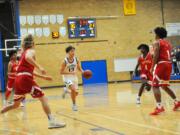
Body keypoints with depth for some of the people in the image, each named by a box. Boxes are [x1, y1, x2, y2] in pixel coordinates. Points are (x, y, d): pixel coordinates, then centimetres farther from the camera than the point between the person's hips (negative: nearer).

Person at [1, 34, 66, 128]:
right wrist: (40, 67, -26)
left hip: (19, 79, 8)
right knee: (43, 98, -7)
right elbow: (28, 57, -25)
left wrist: (43, 77, 31)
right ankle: (52, 122, -15)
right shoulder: (31, 51, 2)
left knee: (16, 105, 21)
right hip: (25, 79, -8)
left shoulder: (24, 53, 27)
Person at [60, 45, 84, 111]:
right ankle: (74, 105, -8)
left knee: (76, 93, 8)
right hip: (67, 77, -5)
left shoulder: (76, 60, -9)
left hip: (74, 77, 5)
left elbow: (79, 68, 6)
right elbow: (61, 72, -18)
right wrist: (71, 72, -29)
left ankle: (66, 90, 40)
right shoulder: (65, 61, -20)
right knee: (73, 89, -27)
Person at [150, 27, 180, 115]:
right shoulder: (168, 43, 21)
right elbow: (169, 56, 19)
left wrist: (152, 67, -9)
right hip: (169, 64, 8)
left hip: (161, 64, -8)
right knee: (164, 86, 23)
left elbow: (156, 56, -13)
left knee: (155, 86, -8)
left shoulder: (157, 43, -2)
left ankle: (159, 107, -22)